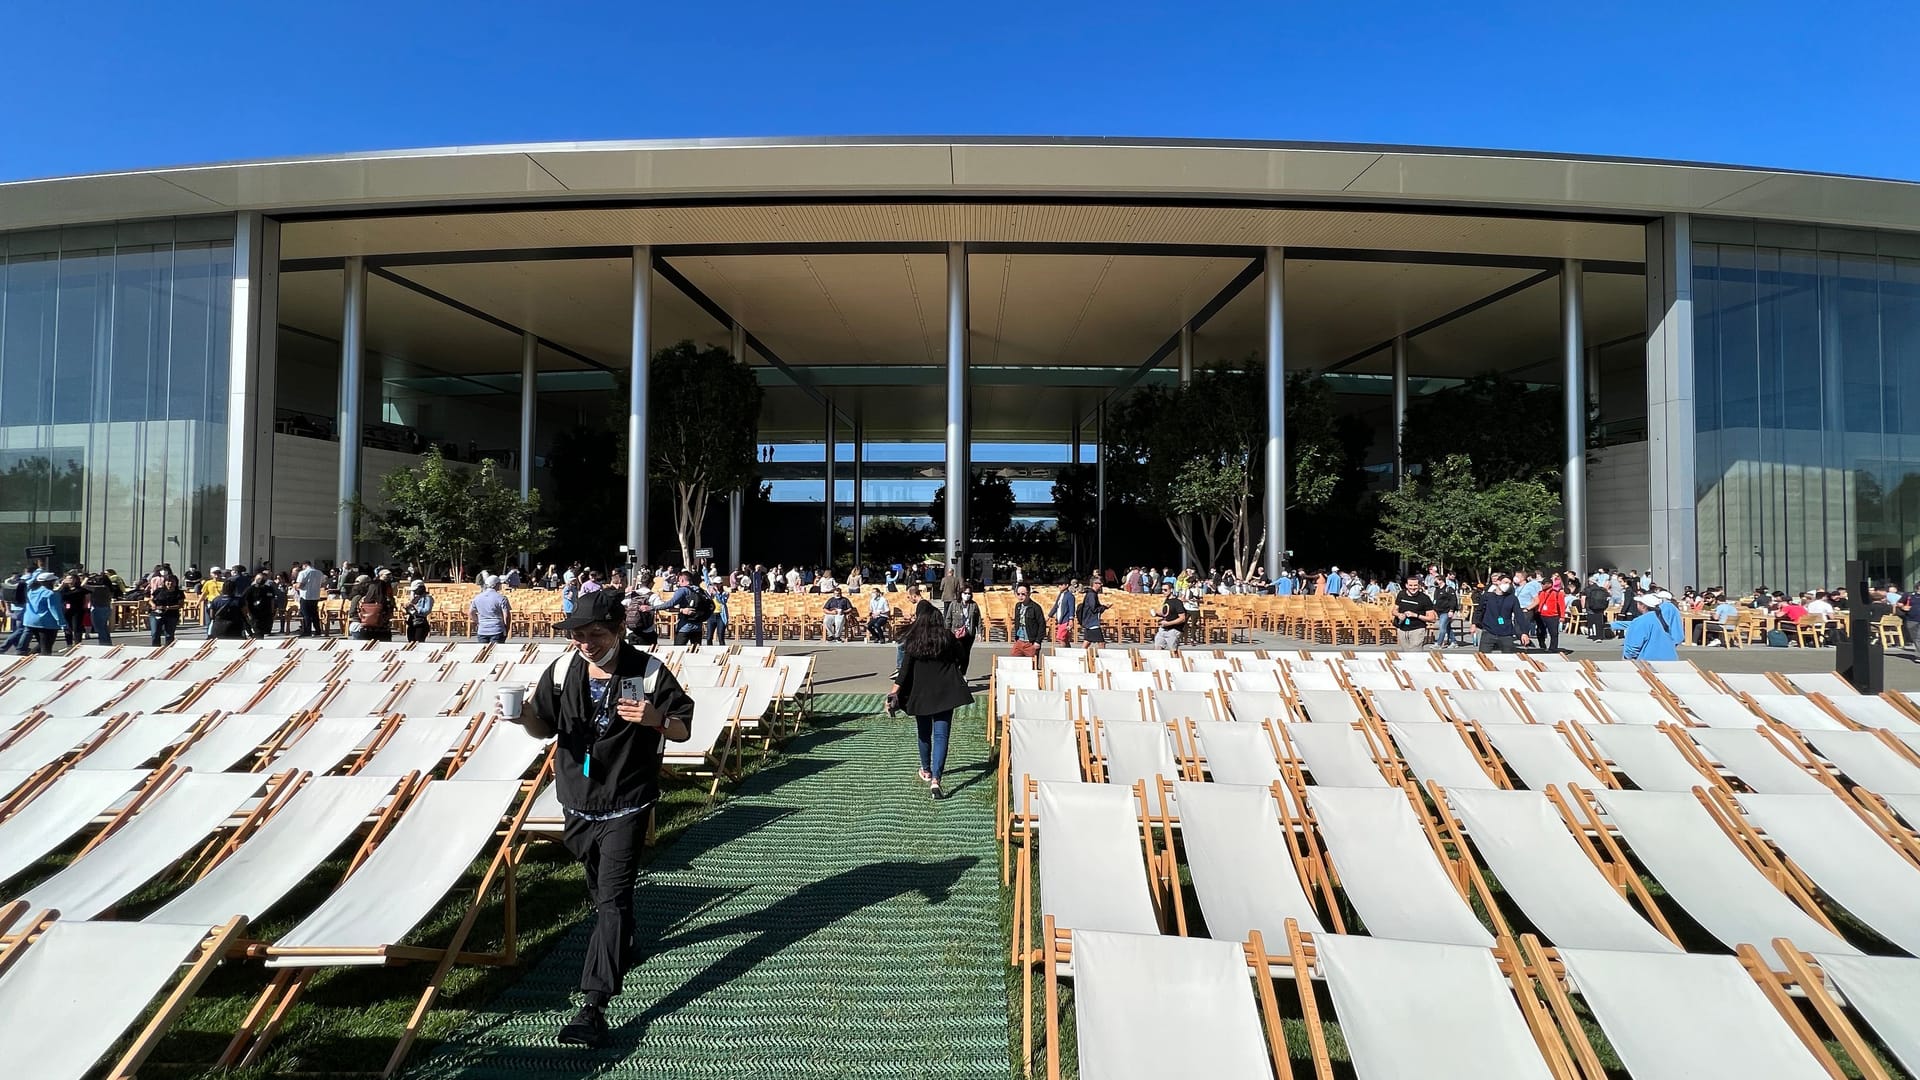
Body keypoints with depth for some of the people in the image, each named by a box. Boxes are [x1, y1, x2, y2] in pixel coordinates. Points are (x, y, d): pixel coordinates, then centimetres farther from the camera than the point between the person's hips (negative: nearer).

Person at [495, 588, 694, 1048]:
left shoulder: (649, 673, -16)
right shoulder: (562, 670, -4)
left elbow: (683, 730, -9)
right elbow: (546, 728, 7)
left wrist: (656, 720, -31)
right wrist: (525, 716, -17)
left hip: (625, 805, -5)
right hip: (576, 801, 5)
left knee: (613, 896, -8)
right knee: (600, 886, 24)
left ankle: (594, 1005, -6)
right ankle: (621, 946, 50)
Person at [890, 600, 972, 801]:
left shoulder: (914, 640, -5)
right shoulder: (948, 637, -3)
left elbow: (906, 667, -9)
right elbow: (962, 658, 7)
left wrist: (896, 688, -6)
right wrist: (960, 676, 25)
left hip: (921, 693, 1)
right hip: (945, 693, 0)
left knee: (924, 733, 19)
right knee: (941, 735, -3)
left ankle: (926, 771, 37)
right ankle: (935, 779, -17)